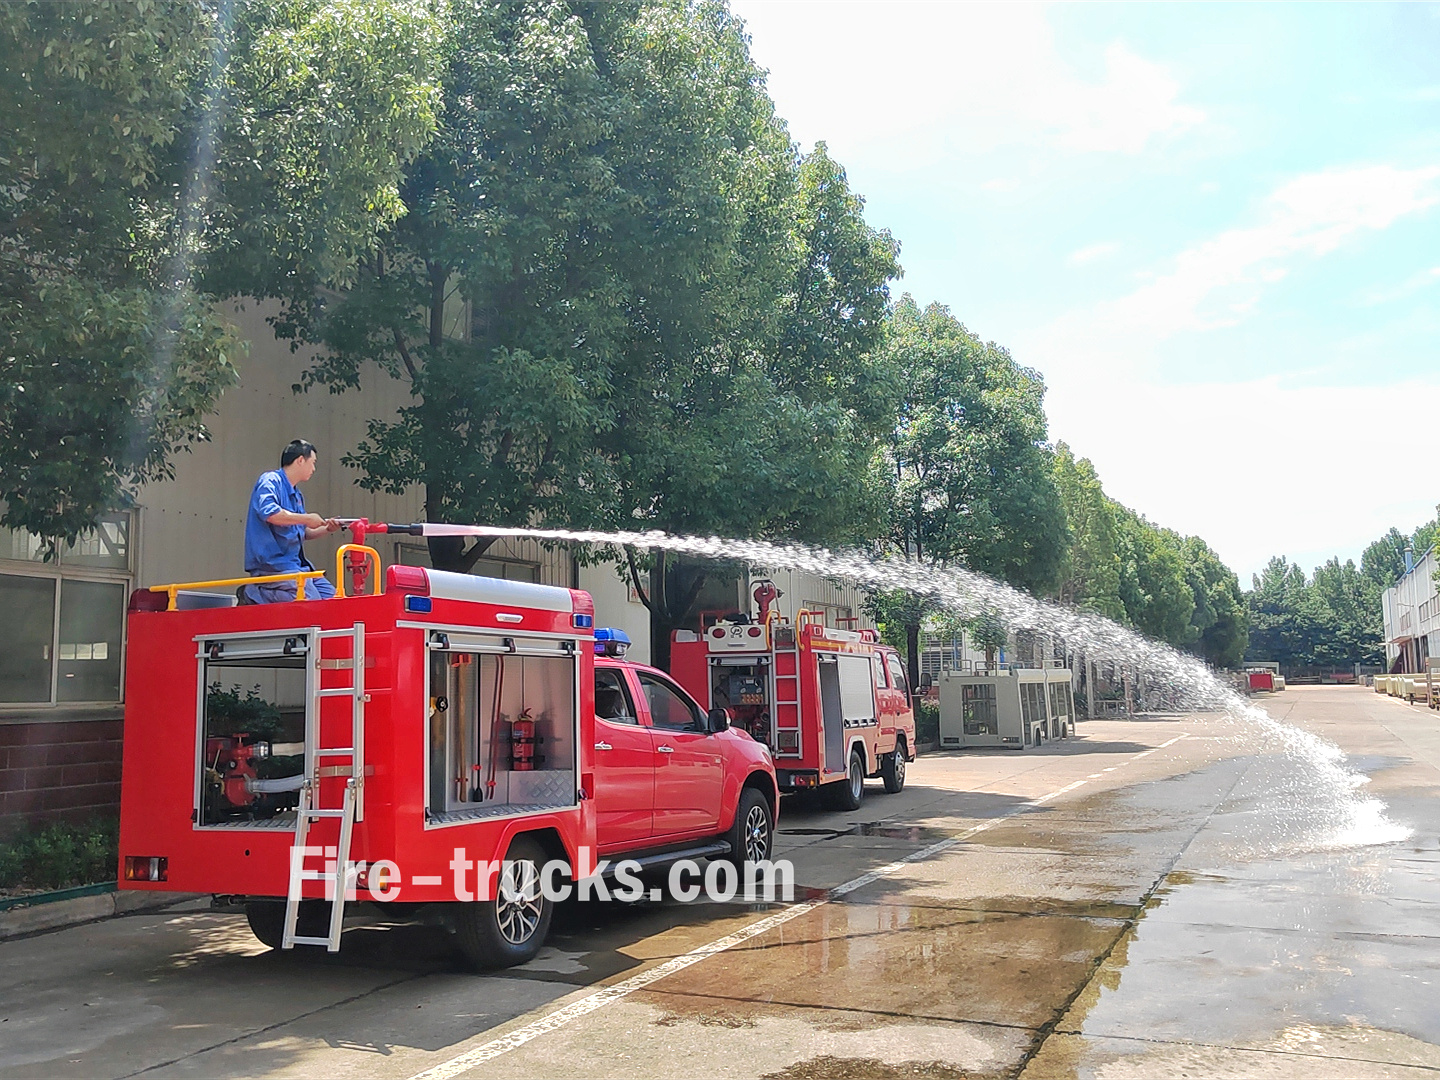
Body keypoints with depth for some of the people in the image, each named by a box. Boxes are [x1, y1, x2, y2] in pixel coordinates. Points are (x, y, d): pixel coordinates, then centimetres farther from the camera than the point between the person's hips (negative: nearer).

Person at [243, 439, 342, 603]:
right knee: (311, 601, -21)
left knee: (330, 595, 6)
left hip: (294, 564, 10)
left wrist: (325, 529, 9)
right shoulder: (271, 481, -8)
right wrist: (307, 519, -20)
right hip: (272, 563, -10)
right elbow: (268, 512, -27)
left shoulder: (297, 495, 20)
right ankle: (254, 595, -9)